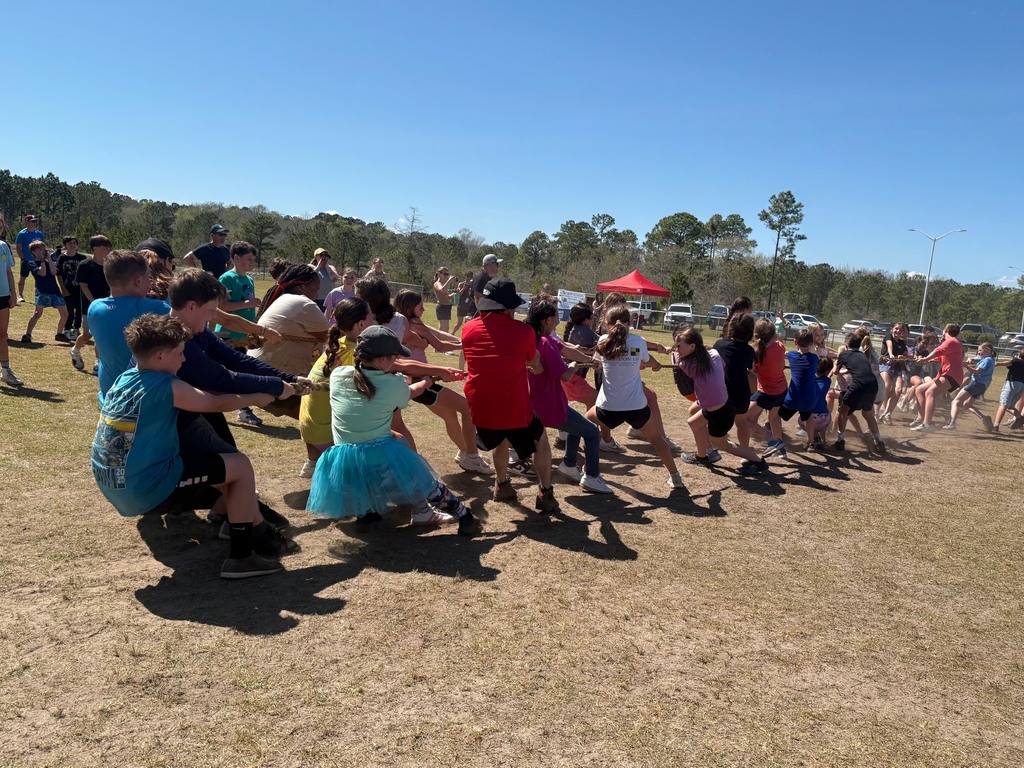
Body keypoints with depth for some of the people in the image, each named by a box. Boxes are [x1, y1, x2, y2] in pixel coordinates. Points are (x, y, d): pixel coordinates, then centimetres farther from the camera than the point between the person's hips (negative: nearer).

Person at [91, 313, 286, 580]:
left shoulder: (123, 381, 7)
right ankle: (240, 557, 3)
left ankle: (257, 525, 39)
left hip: (116, 490, 9)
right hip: (149, 491, -9)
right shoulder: (167, 387, -18)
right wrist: (264, 395, 10)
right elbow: (218, 403, -4)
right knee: (240, 466, 1)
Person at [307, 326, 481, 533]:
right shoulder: (394, 385, -9)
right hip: (382, 460, -4)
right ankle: (465, 517, 30)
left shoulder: (337, 375, -2)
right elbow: (410, 392, 15)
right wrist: (427, 382, 36)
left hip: (343, 468, 4)